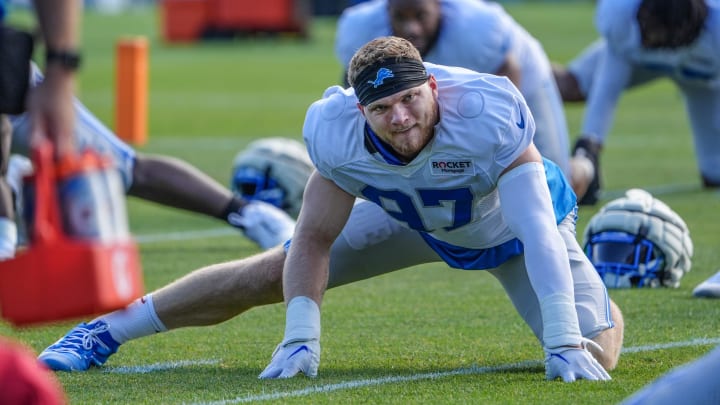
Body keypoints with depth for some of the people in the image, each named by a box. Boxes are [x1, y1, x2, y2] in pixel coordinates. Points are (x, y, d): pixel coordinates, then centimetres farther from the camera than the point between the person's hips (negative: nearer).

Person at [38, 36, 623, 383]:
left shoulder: (487, 115, -44)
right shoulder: (338, 132, -32)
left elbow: (537, 229, -45)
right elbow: (314, 241, -22)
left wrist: (565, 341, -51)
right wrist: (301, 339, -33)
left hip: (504, 228, -2)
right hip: (410, 216, 2)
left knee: (594, 353, -14)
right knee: (269, 274, 0)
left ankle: (604, 309, 25)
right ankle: (108, 328, 16)